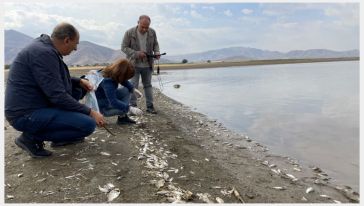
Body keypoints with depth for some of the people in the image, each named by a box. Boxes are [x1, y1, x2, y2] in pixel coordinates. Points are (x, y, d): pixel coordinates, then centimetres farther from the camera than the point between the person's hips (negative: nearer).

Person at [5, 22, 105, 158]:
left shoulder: (44, 46, 9)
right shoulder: (44, 53, -21)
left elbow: (54, 79, 23)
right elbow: (58, 96, -23)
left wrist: (79, 81, 9)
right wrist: (89, 112, -15)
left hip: (34, 104, 10)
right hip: (26, 115, -10)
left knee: (77, 90, 16)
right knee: (88, 124, -19)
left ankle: (61, 134, 17)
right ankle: (32, 137, -6)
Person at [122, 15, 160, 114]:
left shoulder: (152, 32, -2)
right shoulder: (129, 33, -11)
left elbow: (155, 44, 13)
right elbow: (124, 47, -8)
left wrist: (156, 52, -9)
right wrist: (136, 54, -21)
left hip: (147, 64, 3)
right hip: (134, 64, -3)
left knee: (148, 85, 11)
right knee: (133, 86, -1)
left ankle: (150, 106, 18)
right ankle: (132, 106, 9)